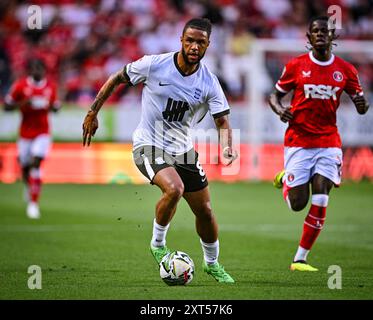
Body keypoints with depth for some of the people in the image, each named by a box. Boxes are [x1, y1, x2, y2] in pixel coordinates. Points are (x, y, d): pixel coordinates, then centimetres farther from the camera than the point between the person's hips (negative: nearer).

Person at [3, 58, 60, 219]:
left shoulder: (51, 86, 1)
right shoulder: (20, 85, -6)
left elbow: (55, 106, 15)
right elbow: (6, 106, -3)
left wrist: (51, 106, -9)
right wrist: (23, 104, -19)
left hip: (43, 133, 0)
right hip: (25, 133, 0)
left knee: (36, 163, -17)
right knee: (25, 167, 7)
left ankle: (33, 203, -13)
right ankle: (28, 186, 45)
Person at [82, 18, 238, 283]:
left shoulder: (209, 83, -8)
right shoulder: (154, 65, -14)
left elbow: (223, 121, -9)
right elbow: (116, 79, 1)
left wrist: (227, 148, -31)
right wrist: (93, 113, 1)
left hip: (183, 150, 4)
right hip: (149, 145, -4)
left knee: (205, 211, 9)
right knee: (174, 189, -32)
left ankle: (212, 263, 35)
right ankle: (158, 244, -7)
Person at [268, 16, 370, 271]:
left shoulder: (345, 69, 4)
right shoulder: (296, 66, 0)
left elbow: (361, 107, 10)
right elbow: (275, 95, 9)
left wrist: (362, 104, -15)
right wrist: (279, 109, -13)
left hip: (329, 143, 1)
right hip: (298, 142, -1)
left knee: (320, 201, -12)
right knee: (297, 204, -3)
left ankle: (300, 259, 0)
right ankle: (285, 180, 33)